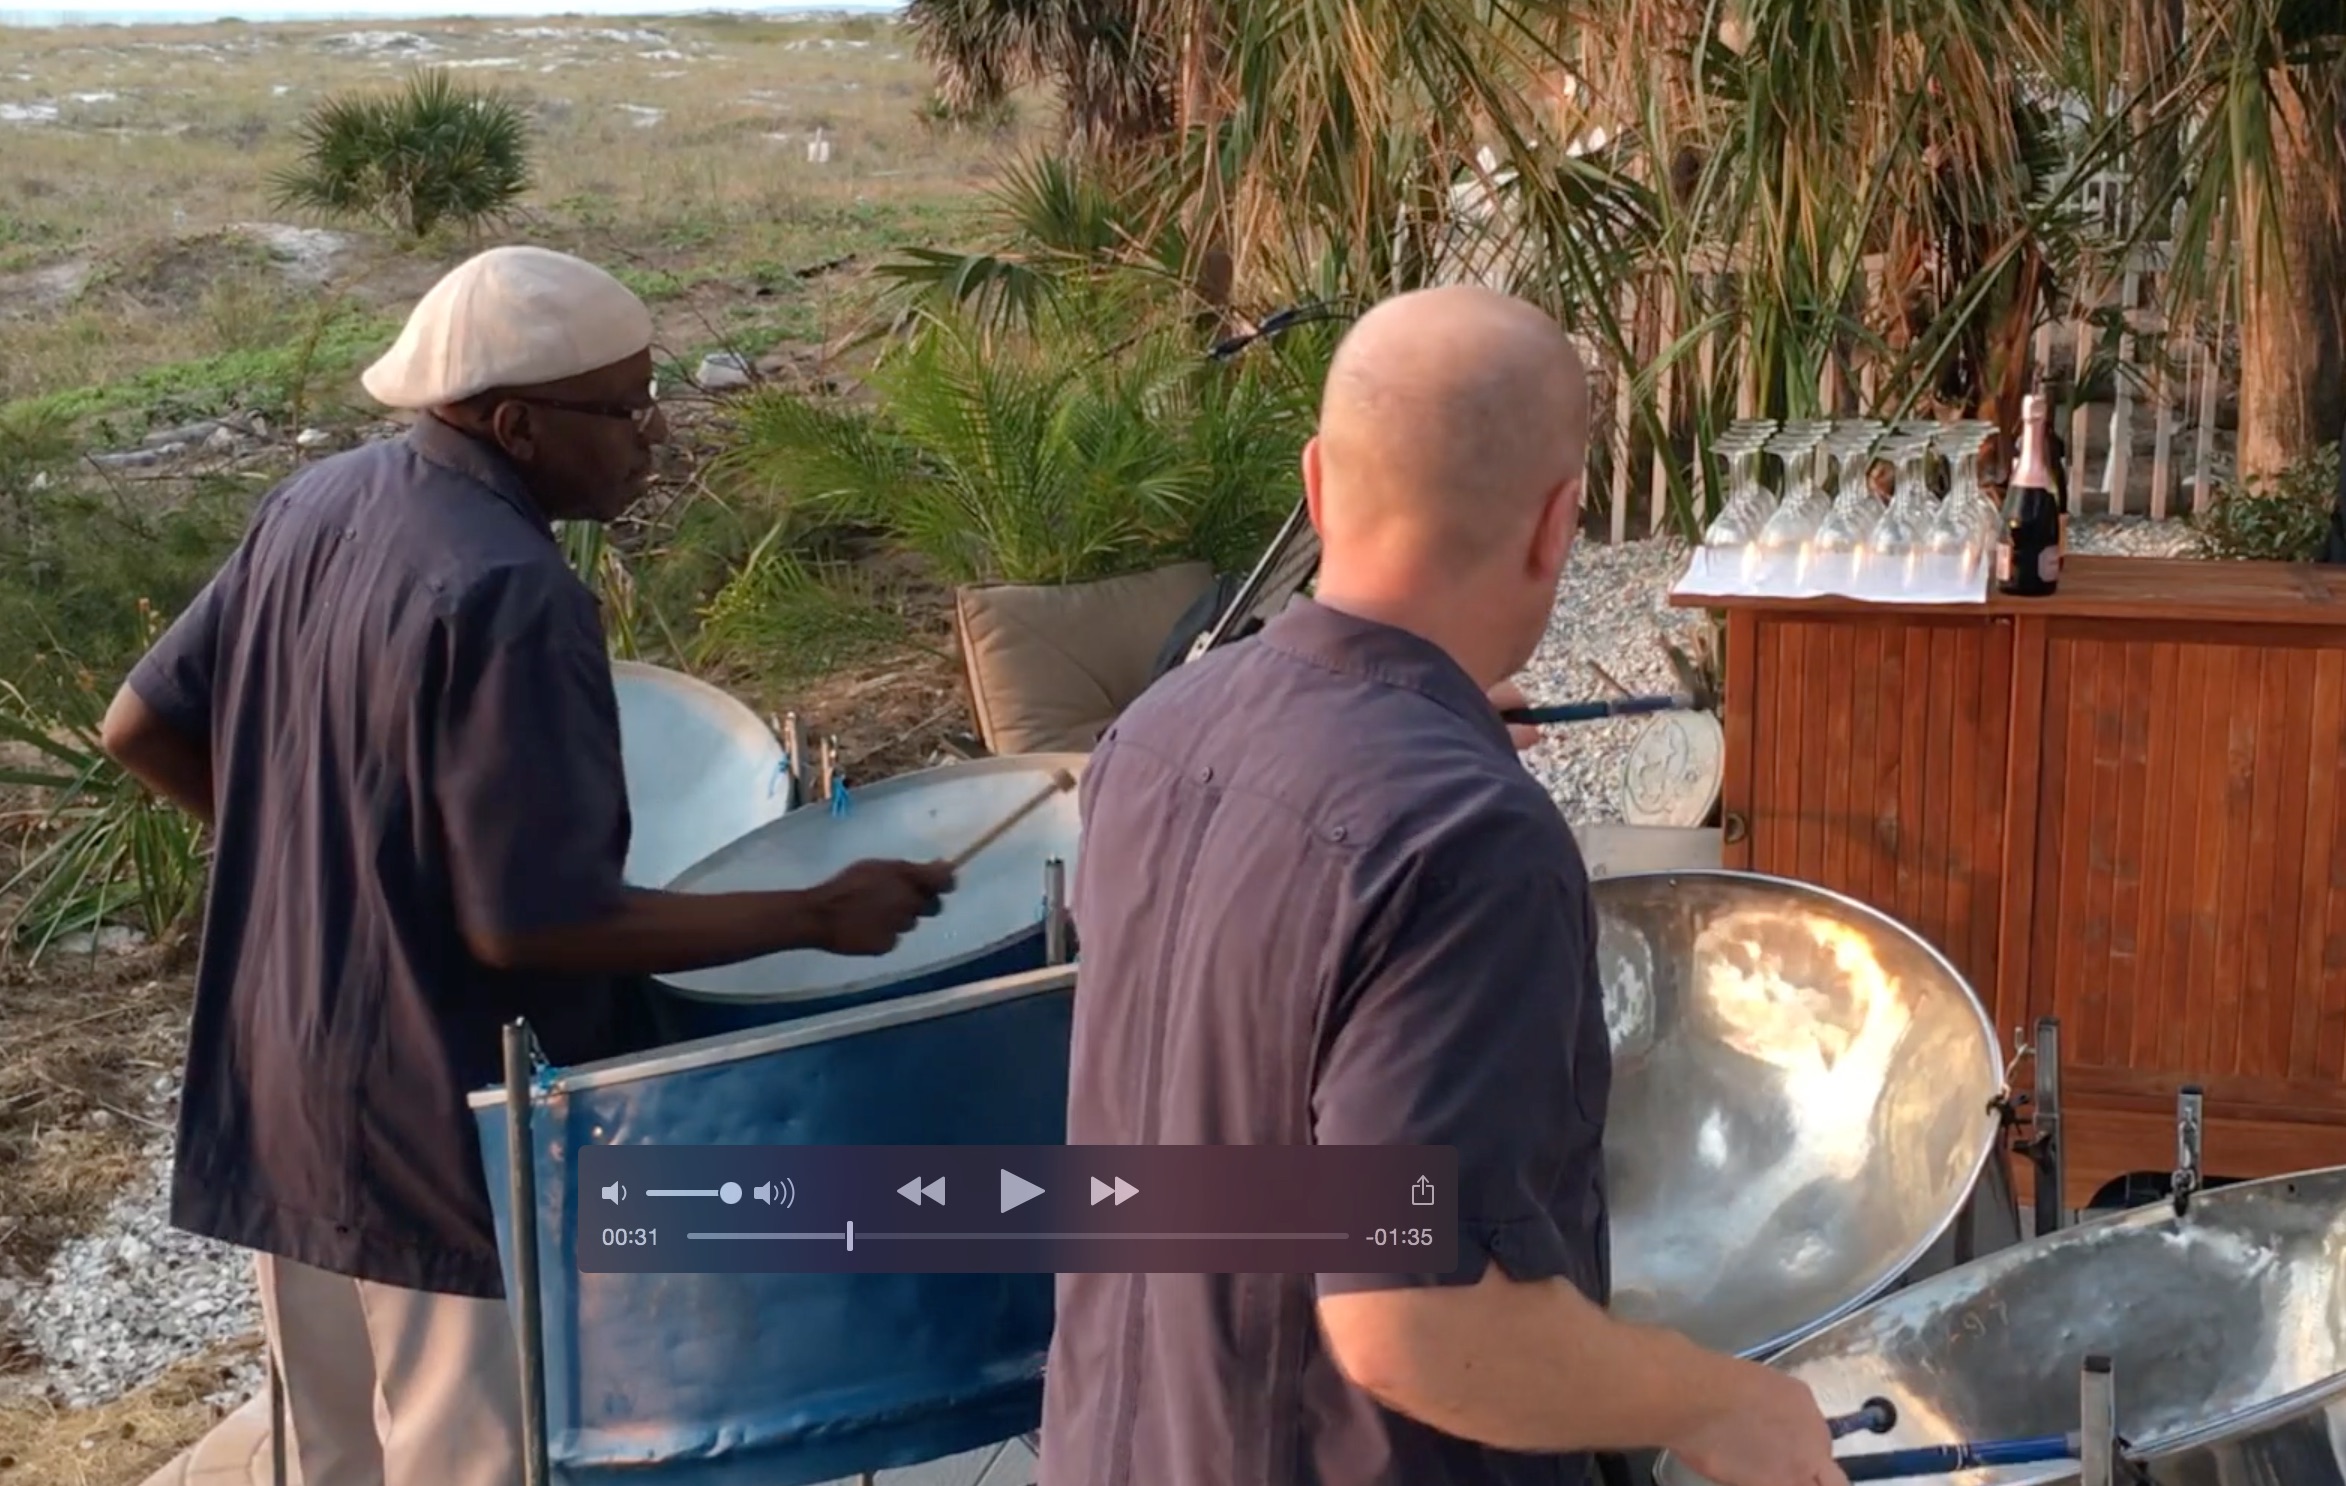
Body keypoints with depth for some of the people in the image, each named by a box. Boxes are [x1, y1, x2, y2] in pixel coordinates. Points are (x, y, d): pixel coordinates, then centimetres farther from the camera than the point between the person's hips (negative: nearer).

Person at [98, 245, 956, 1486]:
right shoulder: (508, 597, -24)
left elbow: (143, 727, 10)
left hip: (283, 1092, 8)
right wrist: (819, 916, -18)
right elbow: (533, 921, -25)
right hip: (449, 1130, -8)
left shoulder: (318, 504, 2)